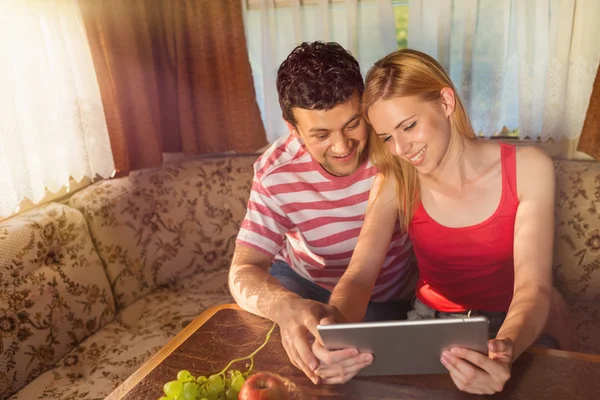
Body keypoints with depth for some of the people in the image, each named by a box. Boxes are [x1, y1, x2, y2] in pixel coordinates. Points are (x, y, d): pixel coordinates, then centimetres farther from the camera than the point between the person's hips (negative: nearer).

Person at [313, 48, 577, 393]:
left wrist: (506, 350, -40)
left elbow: (533, 286, -19)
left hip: (511, 331, 0)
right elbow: (359, 277, -17)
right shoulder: (395, 184, -9)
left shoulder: (527, 170, -13)